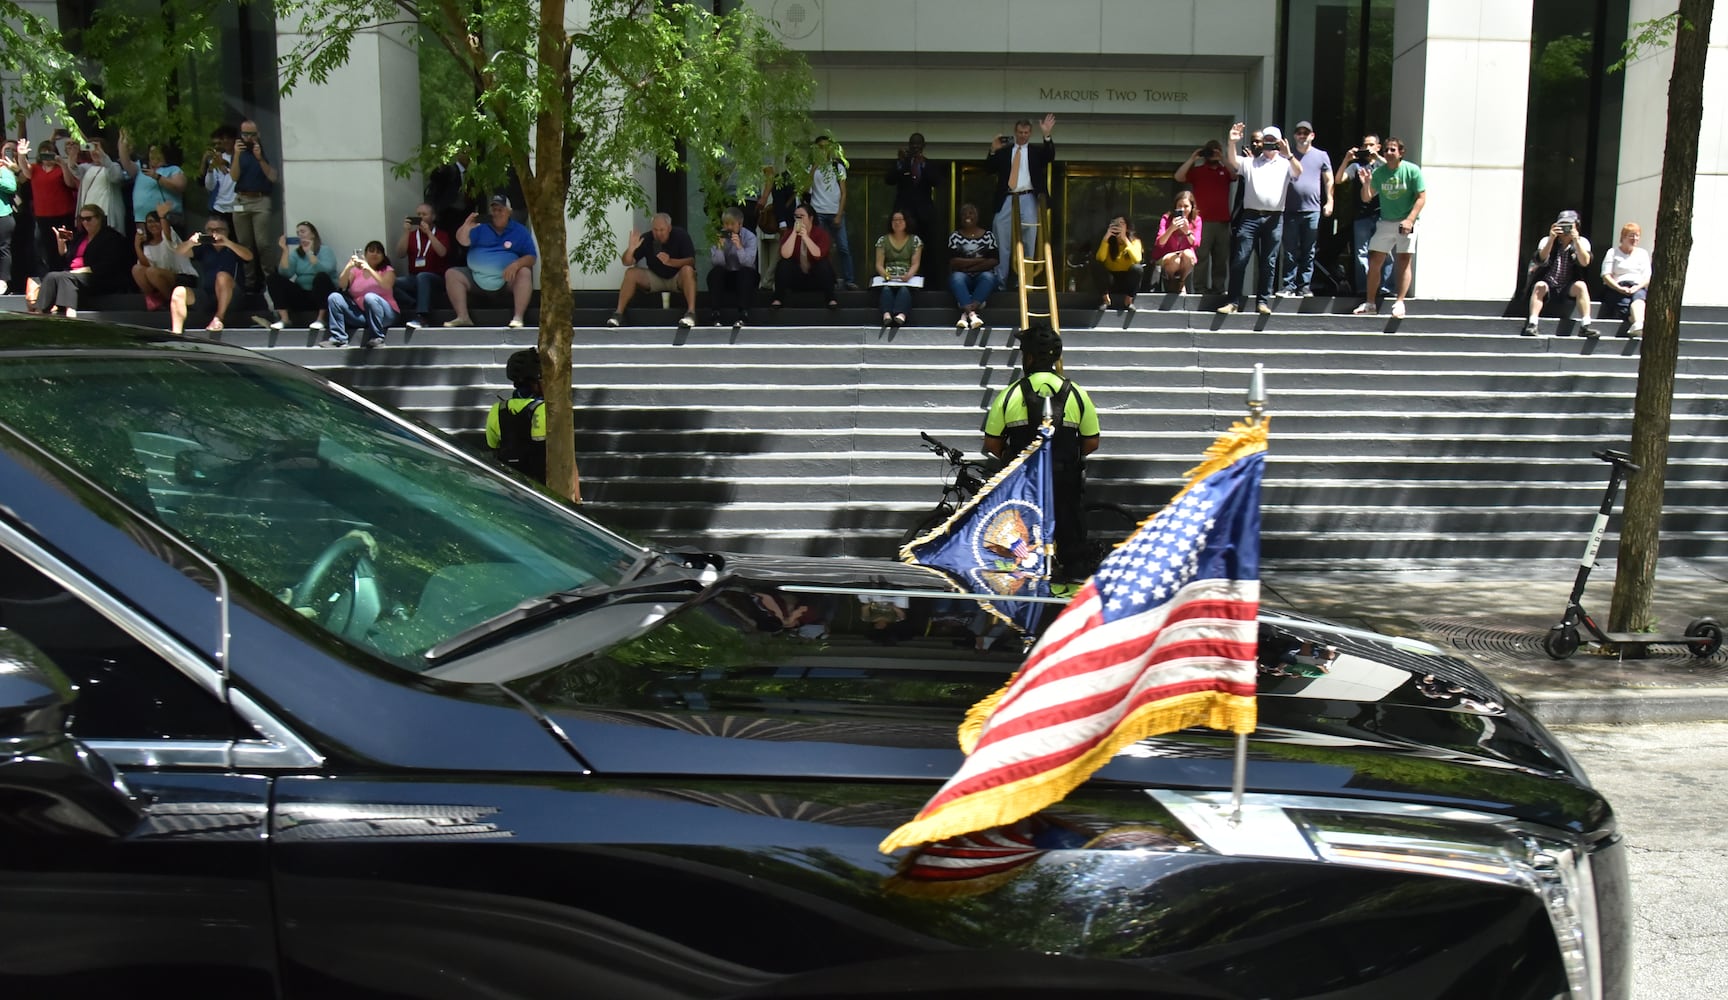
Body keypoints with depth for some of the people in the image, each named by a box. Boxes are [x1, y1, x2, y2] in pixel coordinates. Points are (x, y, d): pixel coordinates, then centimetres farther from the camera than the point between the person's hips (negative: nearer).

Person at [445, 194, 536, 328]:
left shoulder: (520, 231, 5)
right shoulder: (481, 227, 9)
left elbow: (531, 257, -3)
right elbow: (463, 241, -5)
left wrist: (516, 264, -25)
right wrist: (467, 226, -27)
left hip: (507, 279, -3)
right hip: (476, 278, 3)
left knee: (525, 272, -31)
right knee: (451, 274, -15)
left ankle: (518, 317, -40)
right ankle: (462, 317, -25)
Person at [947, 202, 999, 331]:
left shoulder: (988, 235, 7)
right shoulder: (954, 236, 6)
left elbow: (994, 260, -4)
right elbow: (953, 262, -6)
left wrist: (967, 266, -13)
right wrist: (980, 260, -9)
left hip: (981, 276, 0)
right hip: (963, 277, 0)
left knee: (988, 277, -34)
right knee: (956, 278, -35)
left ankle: (965, 314, -48)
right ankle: (972, 314, -54)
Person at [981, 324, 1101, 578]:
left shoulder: (1010, 395, -6)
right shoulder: (1076, 394, -3)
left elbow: (991, 444, -3)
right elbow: (1092, 443, 0)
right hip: (1065, 481, 0)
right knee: (1072, 543, 11)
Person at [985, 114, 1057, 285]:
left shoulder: (1036, 151, 11)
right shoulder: (1004, 150, 13)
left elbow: (1050, 157, -8)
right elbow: (989, 169, 8)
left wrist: (1047, 136, -19)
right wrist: (993, 151, -8)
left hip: (1027, 198, -1)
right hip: (1007, 199, 1)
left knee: (1029, 240, -1)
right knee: (1001, 240, 1)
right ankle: (999, 279, 6)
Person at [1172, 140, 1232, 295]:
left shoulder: (1225, 171, 14)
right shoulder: (1197, 170, 8)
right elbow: (1179, 177, -6)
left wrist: (1222, 159, -9)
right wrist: (1192, 158, -8)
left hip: (1223, 221, 3)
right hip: (1203, 222, -3)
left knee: (1221, 258, 5)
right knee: (1201, 257, -5)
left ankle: (1218, 289, 9)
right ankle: (1200, 289, -5)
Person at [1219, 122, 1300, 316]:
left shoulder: (1285, 163, 12)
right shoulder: (1250, 162, 14)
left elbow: (1299, 172, -6)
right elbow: (1232, 162, -1)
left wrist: (1289, 155, -24)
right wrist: (1232, 143, -19)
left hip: (1274, 218, 0)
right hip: (1251, 216, 0)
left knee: (1268, 262, 3)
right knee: (1240, 259, -6)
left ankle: (1263, 301, 9)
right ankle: (1234, 301, -4)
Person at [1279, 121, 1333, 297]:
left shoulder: (1321, 155, 9)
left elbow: (1328, 180, 11)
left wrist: (1329, 202, 4)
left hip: (1312, 210, 1)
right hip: (1290, 209, -1)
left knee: (1309, 252, 4)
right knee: (1290, 251, -1)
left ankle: (1305, 286, 9)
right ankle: (1289, 286, 3)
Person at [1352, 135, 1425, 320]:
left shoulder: (1412, 170, -9)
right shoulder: (1378, 172, 2)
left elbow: (1421, 198, -9)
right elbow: (1366, 199, 6)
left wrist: (1410, 220, -19)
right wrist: (1366, 183, -13)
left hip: (1406, 223, -4)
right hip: (1385, 222, 4)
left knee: (1404, 261, -8)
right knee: (1374, 261, 3)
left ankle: (1399, 303, -7)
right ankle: (1370, 303, 11)